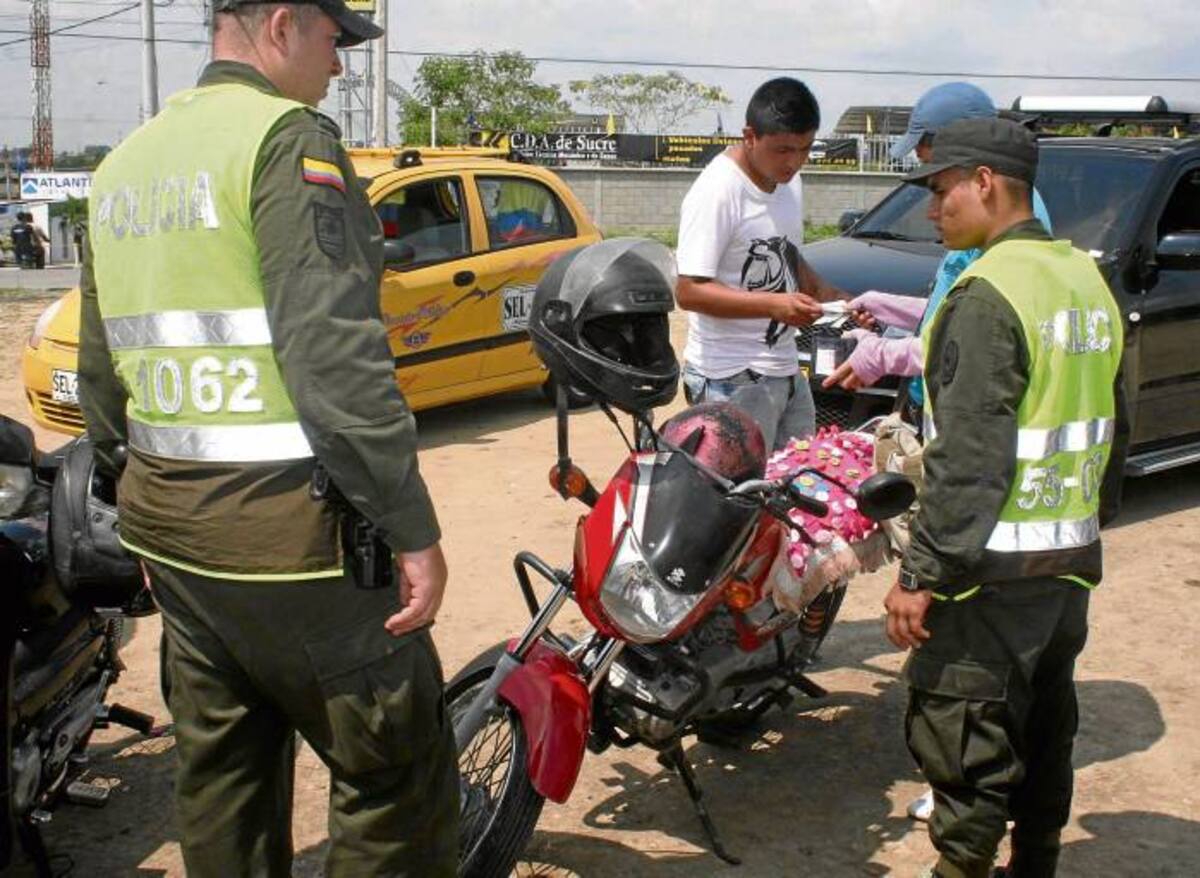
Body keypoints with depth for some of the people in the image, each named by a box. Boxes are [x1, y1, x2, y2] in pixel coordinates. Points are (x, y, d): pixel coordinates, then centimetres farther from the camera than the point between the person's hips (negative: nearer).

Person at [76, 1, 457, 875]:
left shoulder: (124, 164, 14)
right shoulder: (287, 138, -12)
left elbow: (100, 375, 18)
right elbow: (336, 359, -21)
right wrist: (415, 530, -17)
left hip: (171, 529, 9)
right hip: (291, 531, -9)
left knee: (222, 775, 20)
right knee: (398, 771, 3)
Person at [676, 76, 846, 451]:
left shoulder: (784, 187, 11)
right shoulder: (717, 191, -15)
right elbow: (689, 291, -20)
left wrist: (831, 295, 7)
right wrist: (772, 304, -27)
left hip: (787, 372, 9)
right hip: (732, 380, -8)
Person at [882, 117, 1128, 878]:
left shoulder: (989, 294, -18)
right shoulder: (1087, 279, 9)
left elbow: (968, 458, -23)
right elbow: (1113, 428, 17)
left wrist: (923, 574, -18)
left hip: (996, 568, -9)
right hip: (1072, 560, 9)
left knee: (966, 749, 1)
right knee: (1044, 736, 20)